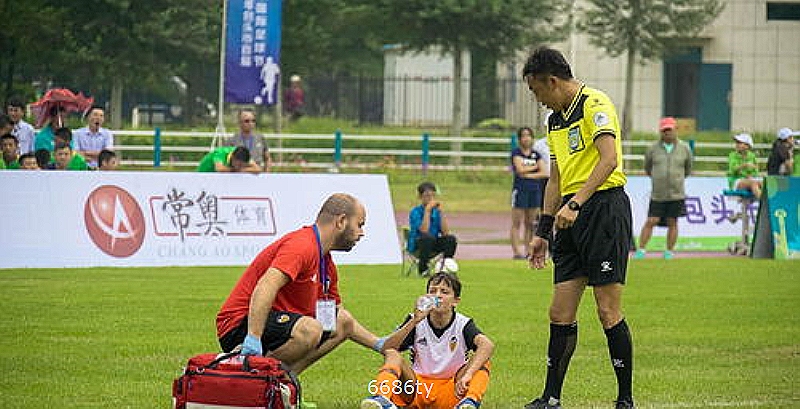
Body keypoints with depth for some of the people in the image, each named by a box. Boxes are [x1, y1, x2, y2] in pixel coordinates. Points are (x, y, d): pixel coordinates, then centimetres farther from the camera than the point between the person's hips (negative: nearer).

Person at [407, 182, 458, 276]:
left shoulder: (436, 211, 5)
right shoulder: (415, 212, -8)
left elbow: (445, 232, -7)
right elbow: (424, 230, -23)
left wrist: (440, 212, -11)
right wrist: (427, 210, -22)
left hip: (433, 245, 4)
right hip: (417, 246, -4)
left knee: (451, 239, -22)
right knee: (428, 237, -36)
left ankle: (447, 264, -7)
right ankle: (423, 269, -24)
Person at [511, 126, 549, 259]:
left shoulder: (536, 154, 12)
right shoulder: (516, 153, 0)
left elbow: (545, 173, 3)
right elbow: (520, 169, -13)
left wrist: (529, 175, -8)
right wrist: (535, 166, 0)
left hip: (535, 190, 4)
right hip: (520, 190, -4)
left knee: (530, 223, 6)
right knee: (517, 222, -5)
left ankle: (528, 251, 10)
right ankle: (516, 251, -5)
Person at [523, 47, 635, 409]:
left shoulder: (594, 104, -9)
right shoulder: (555, 120, 20)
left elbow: (609, 159, -21)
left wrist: (575, 204, -26)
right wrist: (543, 231, 21)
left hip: (604, 206, -9)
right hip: (572, 217, 9)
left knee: (608, 312, -8)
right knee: (560, 314, 4)